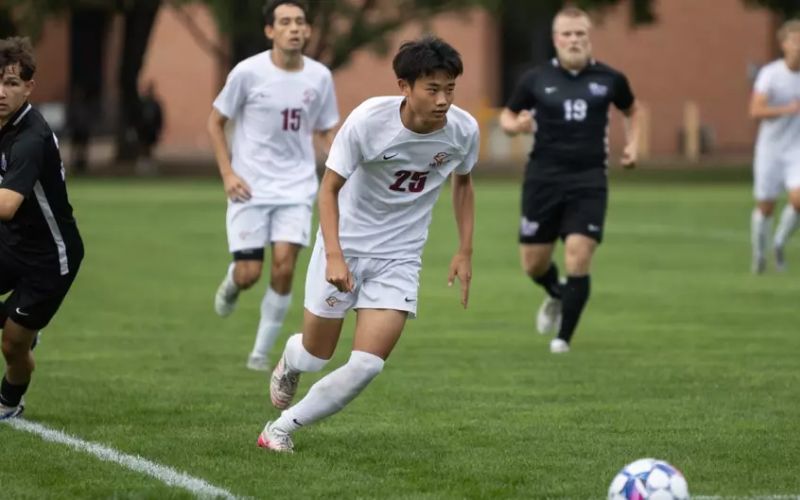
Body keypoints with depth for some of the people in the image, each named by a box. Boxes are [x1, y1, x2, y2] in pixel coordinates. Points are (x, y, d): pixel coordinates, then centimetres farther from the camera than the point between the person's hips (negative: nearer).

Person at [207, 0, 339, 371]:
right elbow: (215, 122, 2)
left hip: (296, 187, 2)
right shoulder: (248, 72, -9)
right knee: (249, 273, -6)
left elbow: (325, 131, 13)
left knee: (284, 266, -12)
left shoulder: (319, 77, 0)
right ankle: (231, 284, 34)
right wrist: (227, 174, -8)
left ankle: (262, 353, 3)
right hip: (250, 187, -2)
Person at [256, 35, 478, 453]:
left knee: (367, 365, -13)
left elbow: (462, 183, 9)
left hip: (399, 258, 2)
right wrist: (334, 256, -28)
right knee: (316, 356, 9)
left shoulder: (463, 129, -13)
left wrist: (465, 252, 5)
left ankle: (282, 428, 5)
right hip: (345, 244, -2)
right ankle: (289, 360, 49)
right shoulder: (368, 120, -24)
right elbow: (329, 187, -16)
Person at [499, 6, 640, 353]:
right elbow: (507, 116, 12)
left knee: (578, 259, -13)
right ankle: (556, 295, 42)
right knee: (533, 264, 6)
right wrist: (515, 125, -11)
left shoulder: (609, 79, 2)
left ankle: (563, 337, 0)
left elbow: (631, 111, 22)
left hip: (588, 181, -1)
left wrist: (632, 145, 7)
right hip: (543, 178, 1)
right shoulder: (536, 79, 0)